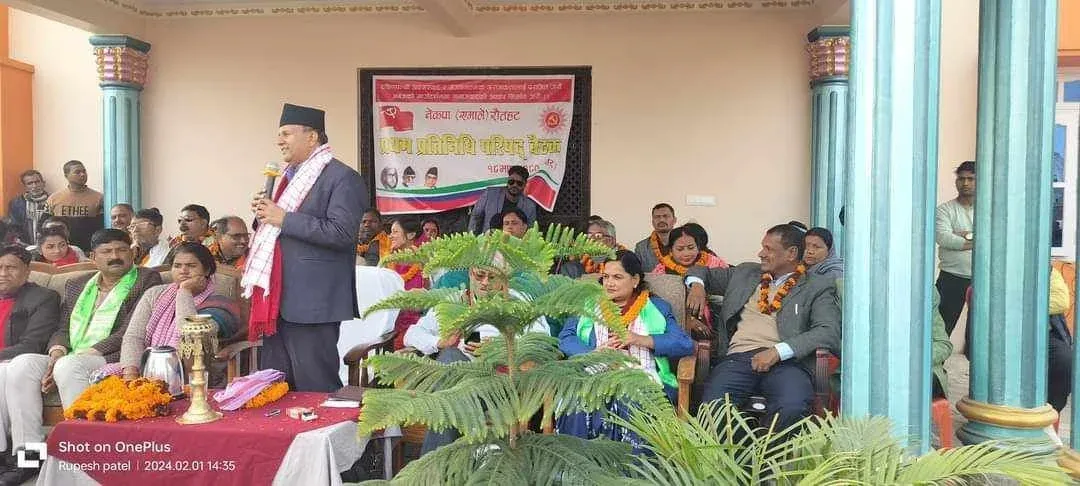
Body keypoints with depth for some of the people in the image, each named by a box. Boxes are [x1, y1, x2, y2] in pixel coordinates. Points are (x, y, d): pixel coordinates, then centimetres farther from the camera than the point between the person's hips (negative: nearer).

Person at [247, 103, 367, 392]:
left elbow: (341, 233, -20)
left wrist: (284, 218, -17)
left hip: (312, 305, -9)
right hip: (277, 302, 9)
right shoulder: (288, 176, 19)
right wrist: (264, 215, 6)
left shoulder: (342, 178, -9)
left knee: (315, 392, -2)